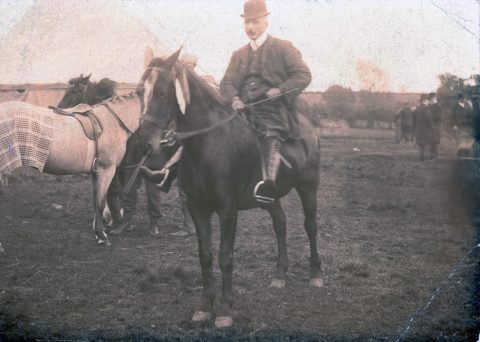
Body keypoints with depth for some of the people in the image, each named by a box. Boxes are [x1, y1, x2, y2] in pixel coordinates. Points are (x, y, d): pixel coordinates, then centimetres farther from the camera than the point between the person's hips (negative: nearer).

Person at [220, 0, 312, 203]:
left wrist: (280, 90, -13)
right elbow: (226, 82, 17)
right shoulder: (239, 55, 25)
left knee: (270, 135, -35)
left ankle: (269, 181, -56)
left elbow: (304, 75, 3)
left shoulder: (283, 48, 10)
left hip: (273, 110, -6)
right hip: (244, 109, 6)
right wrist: (234, 99, -7)